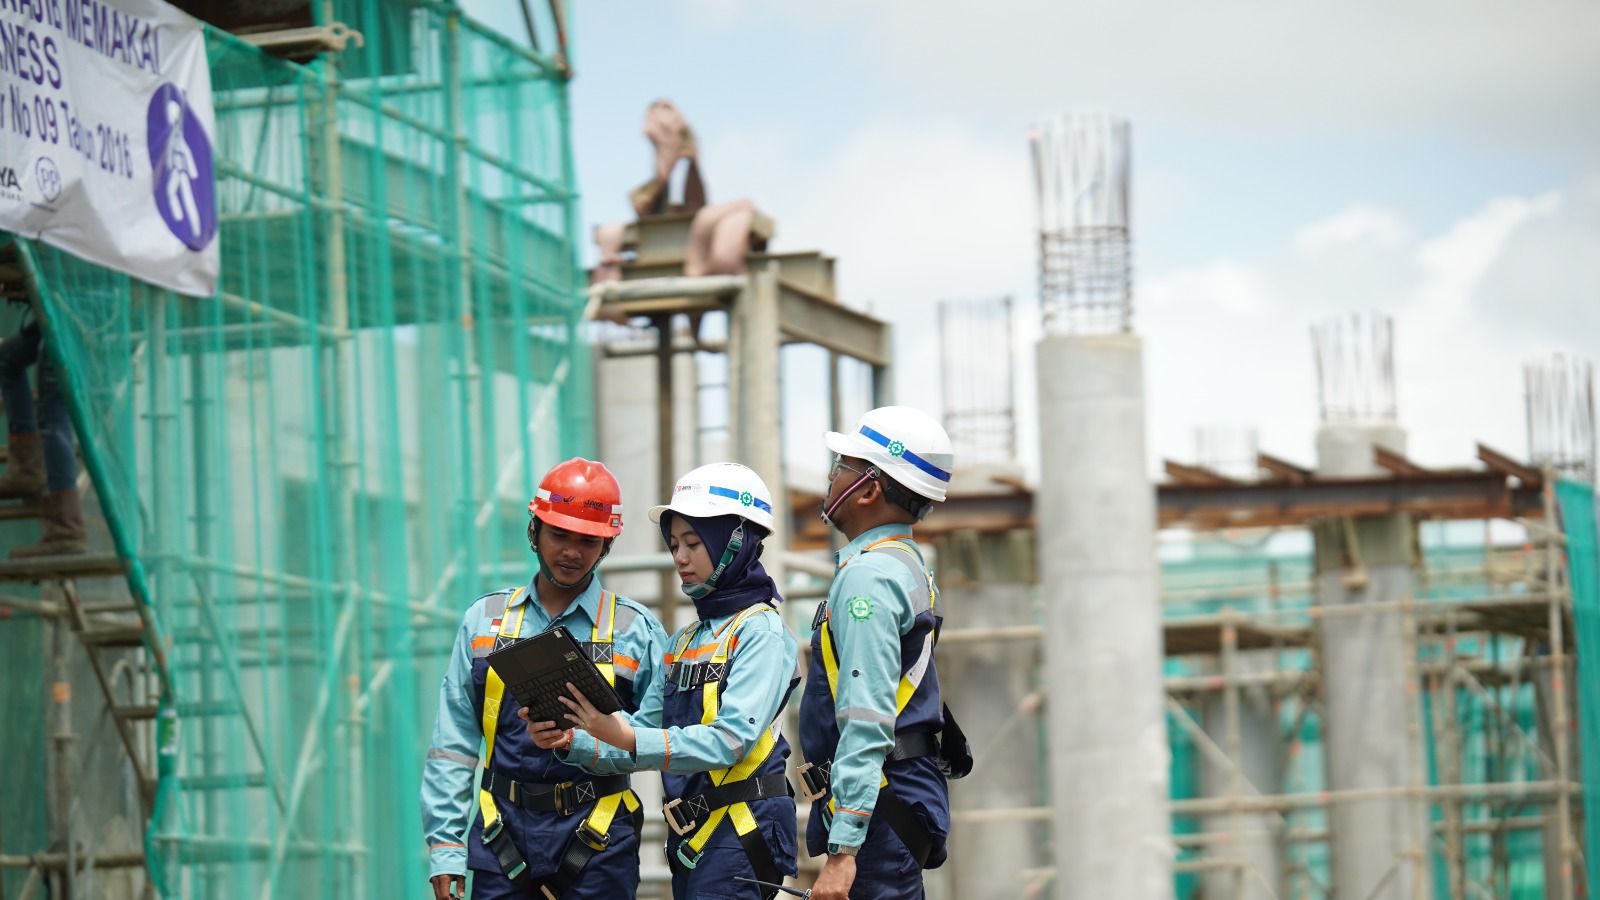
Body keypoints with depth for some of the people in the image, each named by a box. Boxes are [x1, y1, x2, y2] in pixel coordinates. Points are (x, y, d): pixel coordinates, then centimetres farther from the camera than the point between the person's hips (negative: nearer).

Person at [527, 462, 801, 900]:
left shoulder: (761, 630, -7)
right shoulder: (684, 642, 20)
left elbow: (730, 740, -19)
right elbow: (645, 739, 16)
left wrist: (630, 740, -29)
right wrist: (570, 742, -2)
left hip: (740, 833, -8)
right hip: (690, 835, 8)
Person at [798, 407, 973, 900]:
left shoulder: (868, 577, -14)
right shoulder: (909, 566, 18)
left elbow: (866, 724, -22)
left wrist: (843, 849, -25)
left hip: (878, 803, -10)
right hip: (912, 790, 10)